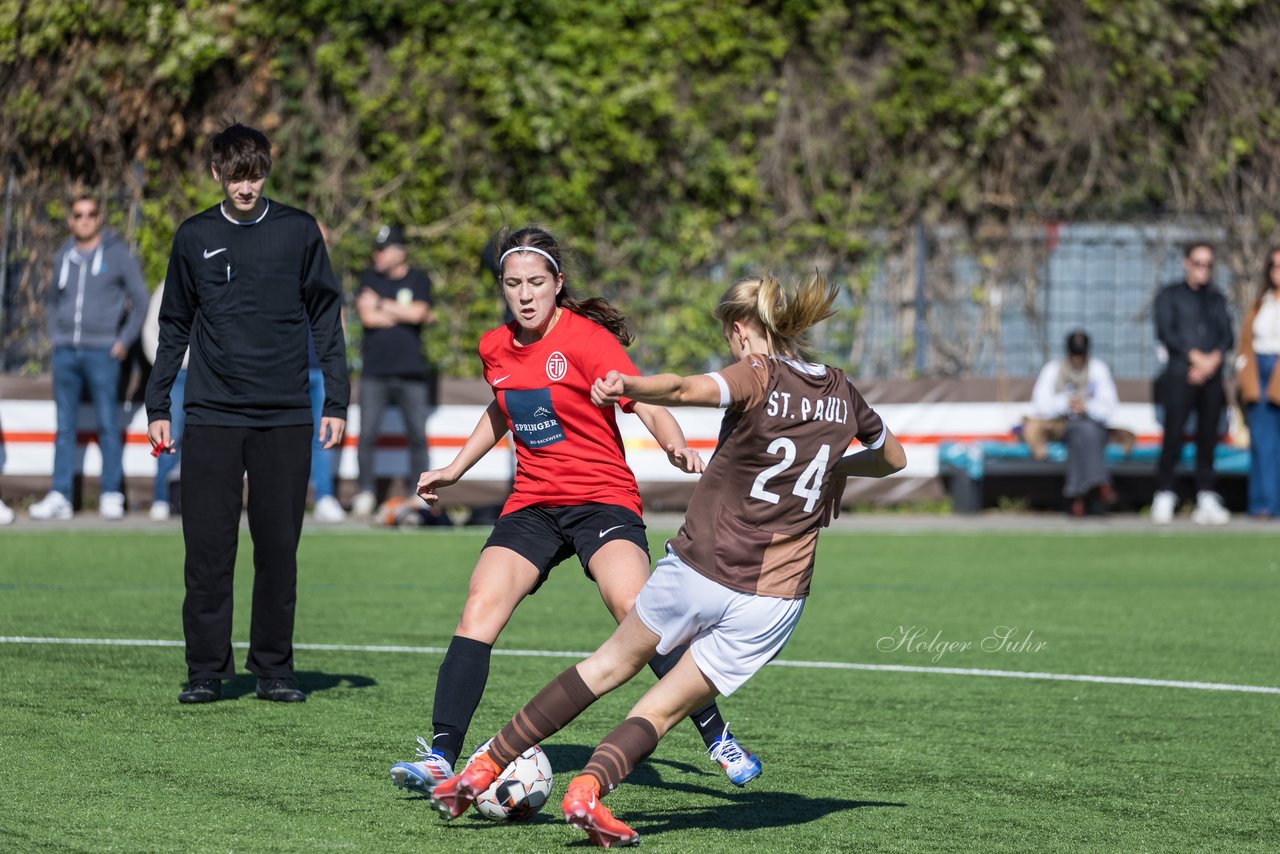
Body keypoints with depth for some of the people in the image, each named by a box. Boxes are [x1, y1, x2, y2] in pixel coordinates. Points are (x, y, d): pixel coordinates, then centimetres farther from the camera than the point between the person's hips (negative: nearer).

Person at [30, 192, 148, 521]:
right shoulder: (63, 256, 11)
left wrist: (125, 340, -4)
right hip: (65, 354, 4)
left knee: (108, 426, -2)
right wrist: (55, 335, 11)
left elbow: (140, 299, 2)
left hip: (102, 354, -4)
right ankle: (60, 496, 6)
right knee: (64, 428, 5)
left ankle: (111, 496, 2)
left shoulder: (118, 254, -1)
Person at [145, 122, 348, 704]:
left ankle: (273, 669, 12)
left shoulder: (298, 231, 4)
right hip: (211, 416, 1)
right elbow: (174, 326, 15)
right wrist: (157, 406, 11)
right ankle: (207, 671, 4)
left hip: (286, 418, -1)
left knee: (278, 547, 2)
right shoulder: (194, 238, 8)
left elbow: (325, 318, 7)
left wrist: (335, 402, 3)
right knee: (208, 549, -3)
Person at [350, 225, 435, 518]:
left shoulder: (419, 280, 7)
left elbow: (417, 312, -11)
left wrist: (381, 304, -4)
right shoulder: (370, 277, 8)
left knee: (417, 436, 0)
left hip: (411, 372, 0)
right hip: (375, 372, 0)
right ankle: (365, 494, 4)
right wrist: (405, 314, -5)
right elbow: (367, 317, -6)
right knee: (367, 435, -4)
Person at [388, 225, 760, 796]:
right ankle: (441, 757, -17)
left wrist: (677, 447, -37)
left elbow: (649, 408, -18)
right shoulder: (497, 348, 8)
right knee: (480, 607, -17)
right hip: (531, 506, 5)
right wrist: (454, 470, 27)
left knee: (637, 611, -26)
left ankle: (718, 739, -16)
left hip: (602, 500, -5)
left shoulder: (587, 338, -10)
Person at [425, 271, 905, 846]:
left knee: (612, 663, 19)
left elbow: (683, 390, -30)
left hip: (699, 567, -3)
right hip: (772, 603, 3)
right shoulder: (840, 393, 8)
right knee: (662, 709, 10)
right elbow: (893, 457, 27)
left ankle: (486, 767, 20)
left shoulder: (758, 377, -7)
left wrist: (626, 385, -44)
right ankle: (589, 788, -17)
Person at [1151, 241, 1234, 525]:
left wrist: (1213, 359, -9)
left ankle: (1206, 499, 1)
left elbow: (1227, 336, 11)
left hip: (1212, 377, 3)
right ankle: (1164, 497, -5)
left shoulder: (1216, 298, 19)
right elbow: (1166, 332, -3)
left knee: (1208, 438, 0)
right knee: (1173, 436, -9)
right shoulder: (1170, 295, 9)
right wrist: (1196, 357, -11)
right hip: (1180, 375, -3)